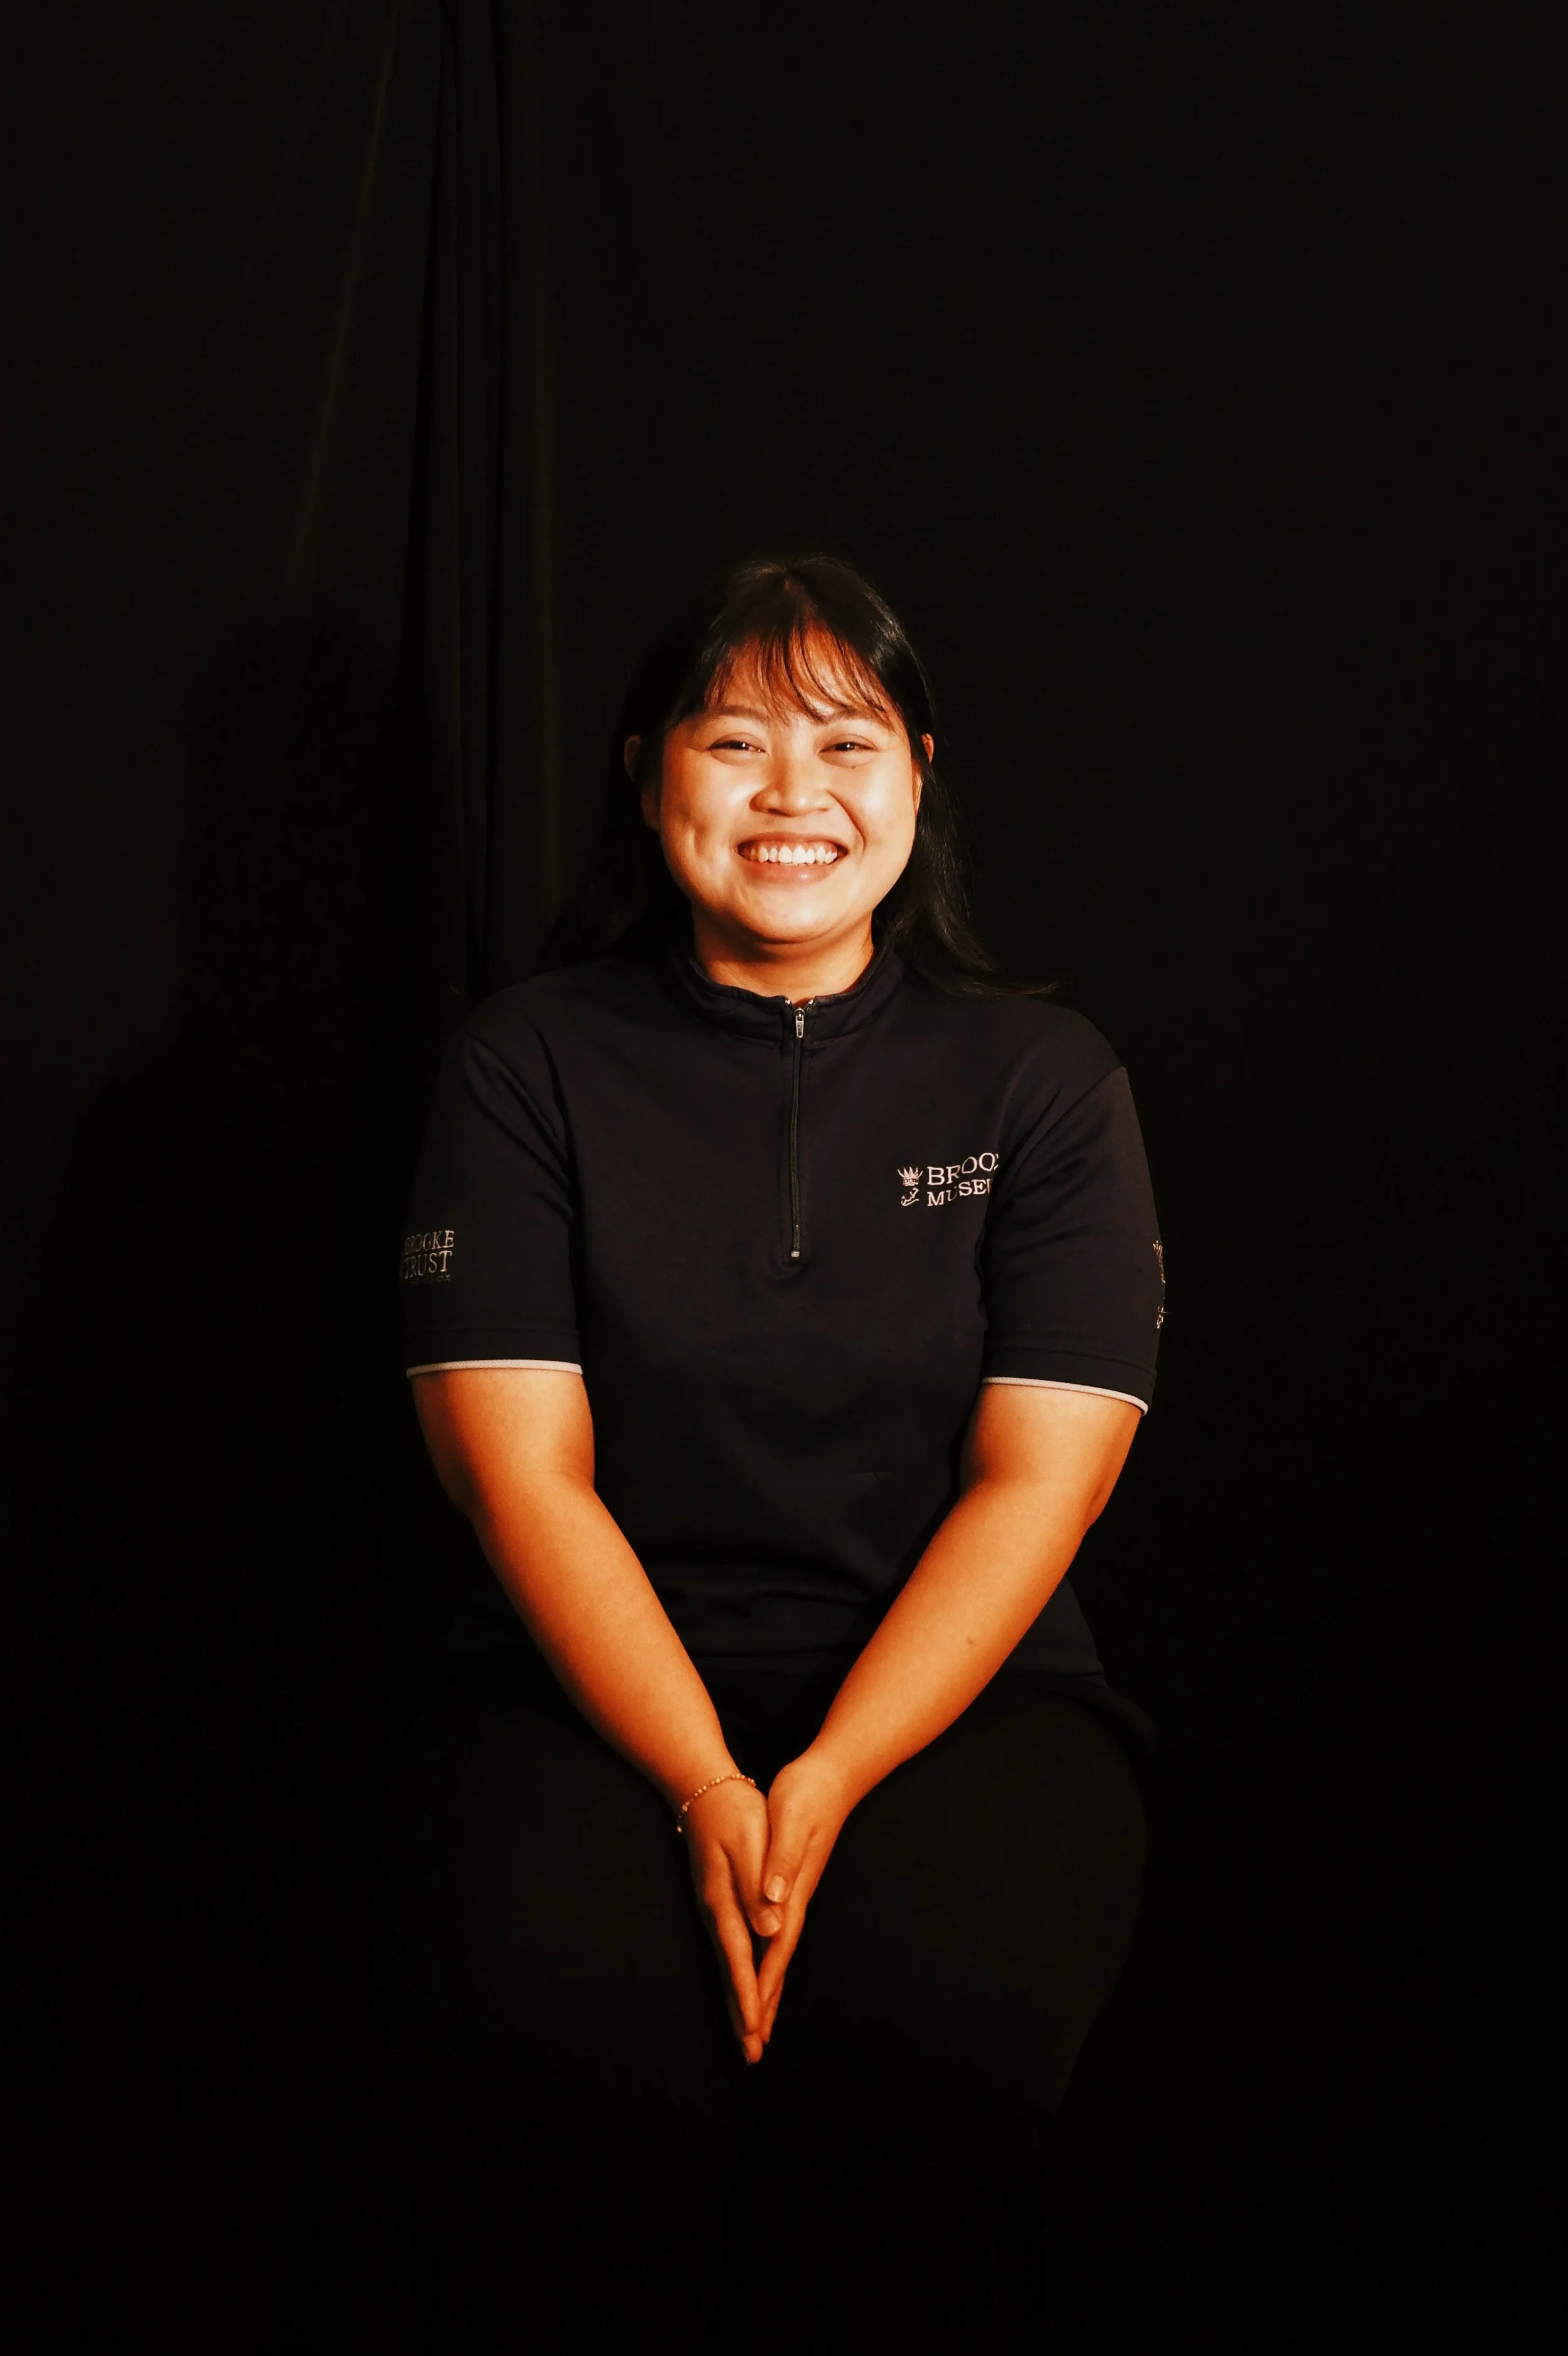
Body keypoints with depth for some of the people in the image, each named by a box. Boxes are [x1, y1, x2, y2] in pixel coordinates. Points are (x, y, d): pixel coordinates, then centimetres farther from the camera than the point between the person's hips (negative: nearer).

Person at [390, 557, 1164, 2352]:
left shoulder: (1042, 1081, 6)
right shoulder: (530, 1063, 5)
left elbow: (1037, 1478, -2)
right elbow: (522, 1467, -3)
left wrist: (830, 1782, -16)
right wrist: (706, 1788, -16)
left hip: (955, 1686, 1)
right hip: (597, 1683, 0)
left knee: (936, 2041, -29)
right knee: (566, 2043, -29)